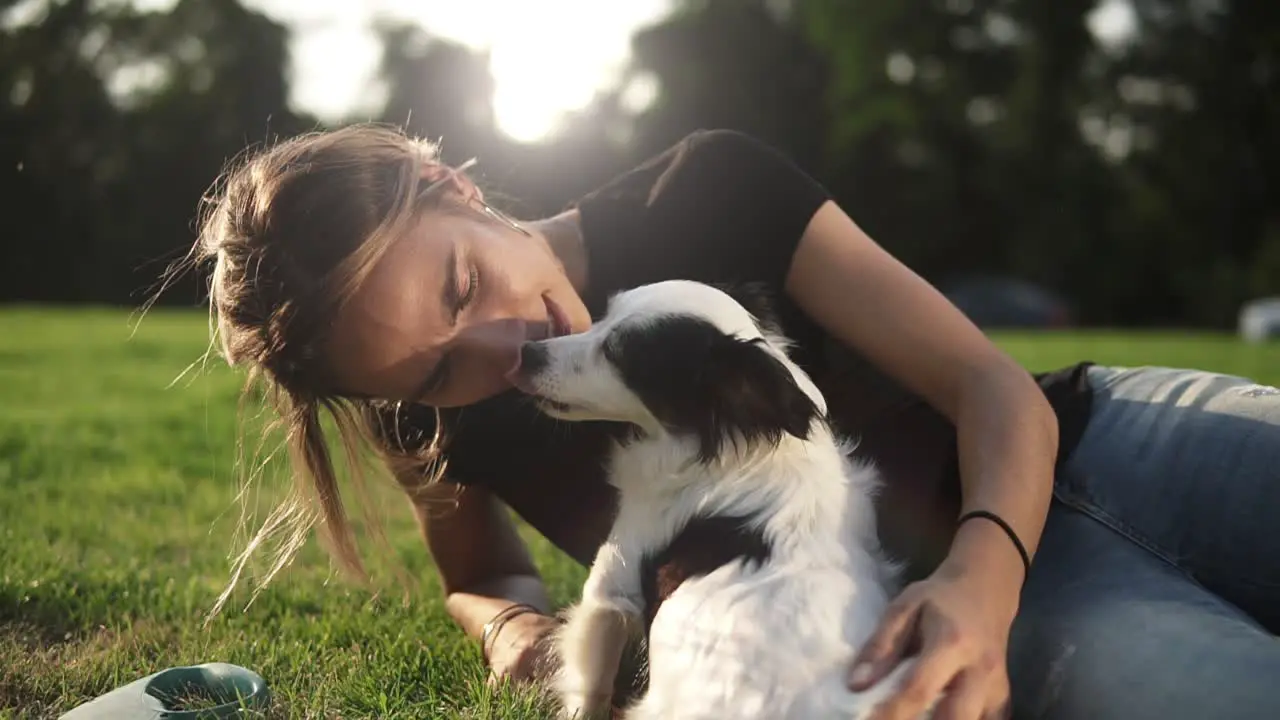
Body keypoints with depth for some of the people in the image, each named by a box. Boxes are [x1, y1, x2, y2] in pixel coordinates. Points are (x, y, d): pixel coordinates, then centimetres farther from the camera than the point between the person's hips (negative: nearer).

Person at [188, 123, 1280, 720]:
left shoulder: (705, 195, -13)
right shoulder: (452, 423, -6)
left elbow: (995, 389, -13)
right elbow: (482, 579, 16)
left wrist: (982, 572, -34)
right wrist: (516, 625, -8)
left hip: (1021, 471, 1)